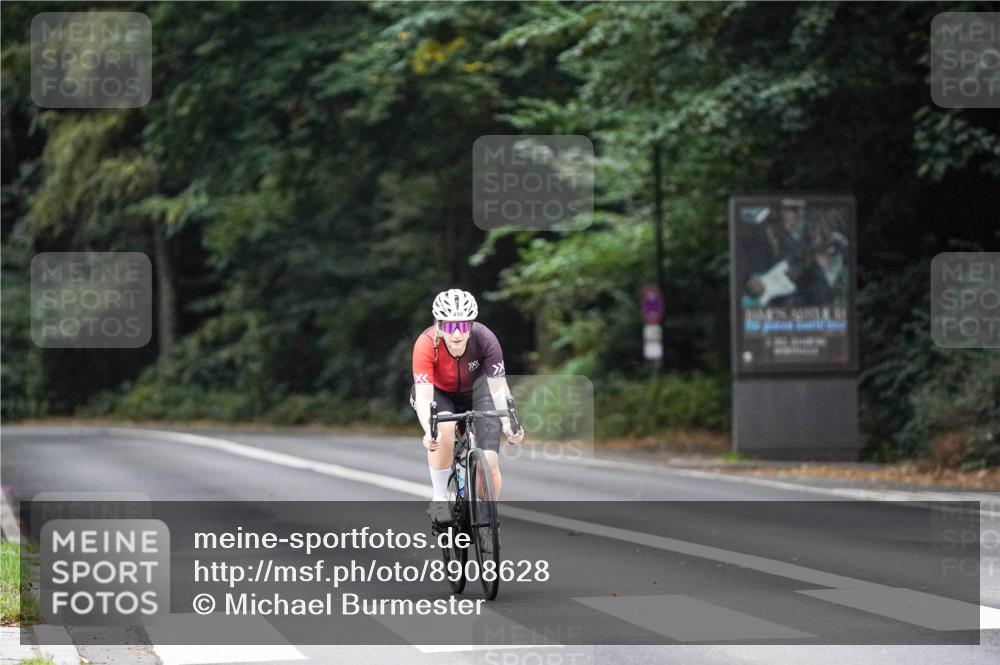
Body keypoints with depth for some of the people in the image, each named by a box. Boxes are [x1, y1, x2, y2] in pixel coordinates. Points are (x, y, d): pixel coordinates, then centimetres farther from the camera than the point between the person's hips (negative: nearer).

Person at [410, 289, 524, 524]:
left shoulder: (484, 339, -30)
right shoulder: (426, 344, -33)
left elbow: (499, 389, -27)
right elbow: (424, 397, -37)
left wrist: (509, 424, -43)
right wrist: (429, 432, -54)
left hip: (474, 391, 1)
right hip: (437, 392, -1)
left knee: (490, 463, -14)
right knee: (444, 427, -35)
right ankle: (439, 498, -17)